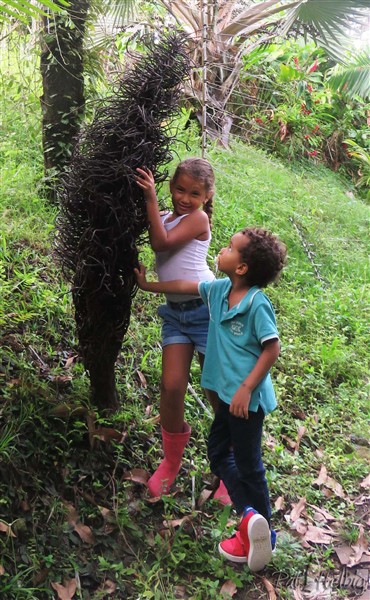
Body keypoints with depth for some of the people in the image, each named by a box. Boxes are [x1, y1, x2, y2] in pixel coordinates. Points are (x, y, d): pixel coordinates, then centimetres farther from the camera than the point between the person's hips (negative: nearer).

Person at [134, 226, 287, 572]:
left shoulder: (257, 304, -21)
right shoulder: (218, 290, 1)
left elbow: (272, 349, -19)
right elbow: (186, 286, 16)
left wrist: (246, 389, -21)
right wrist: (148, 285, 24)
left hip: (248, 397, -9)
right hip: (229, 392, 9)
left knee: (248, 464, 5)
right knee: (218, 452, 15)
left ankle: (262, 530, 22)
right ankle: (249, 515, 17)